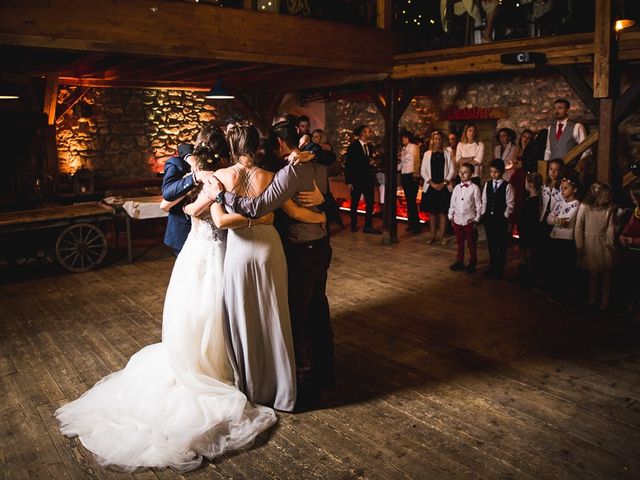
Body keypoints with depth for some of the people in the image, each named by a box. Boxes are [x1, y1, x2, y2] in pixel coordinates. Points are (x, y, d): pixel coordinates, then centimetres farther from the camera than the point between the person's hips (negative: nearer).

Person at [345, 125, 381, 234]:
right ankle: (353, 225, 21)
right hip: (356, 179, -5)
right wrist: (348, 181, -12)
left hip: (368, 179, 5)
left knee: (370, 203, -2)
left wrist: (370, 162, -1)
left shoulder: (369, 146, 11)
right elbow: (348, 164, -8)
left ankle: (368, 226, 1)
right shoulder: (353, 146, -6)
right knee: (355, 203, 7)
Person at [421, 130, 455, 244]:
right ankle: (433, 236, 12)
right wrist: (432, 183, -8)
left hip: (444, 187, 0)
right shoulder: (427, 154, 7)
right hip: (431, 187, 1)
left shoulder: (446, 154, 6)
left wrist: (444, 183, -9)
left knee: (443, 212, 0)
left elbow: (452, 170, 3)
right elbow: (423, 171, 2)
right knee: (432, 212, 4)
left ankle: (441, 236, 7)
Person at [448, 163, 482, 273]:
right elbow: (452, 203, 9)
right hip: (457, 220, 4)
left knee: (471, 243, 8)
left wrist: (476, 219, -7)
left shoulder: (474, 188, -9)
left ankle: (472, 264, 19)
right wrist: (451, 216, 8)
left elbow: (478, 205, -6)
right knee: (459, 243, 15)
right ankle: (459, 262, 27)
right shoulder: (457, 187, 4)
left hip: (469, 220, -4)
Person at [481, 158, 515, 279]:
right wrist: (484, 214, 5)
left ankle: (499, 269, 11)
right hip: (488, 217, 5)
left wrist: (505, 216, -11)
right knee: (491, 244, 12)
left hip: (501, 218, -5)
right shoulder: (487, 184, 8)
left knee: (502, 245, 3)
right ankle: (492, 267, 23)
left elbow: (510, 204, -7)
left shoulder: (507, 186, -7)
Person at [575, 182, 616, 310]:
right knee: (593, 273, 10)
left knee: (606, 273, 8)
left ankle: (605, 301, 17)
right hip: (589, 244, -2)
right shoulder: (584, 207, -10)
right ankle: (592, 299, 19)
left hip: (604, 243, 2)